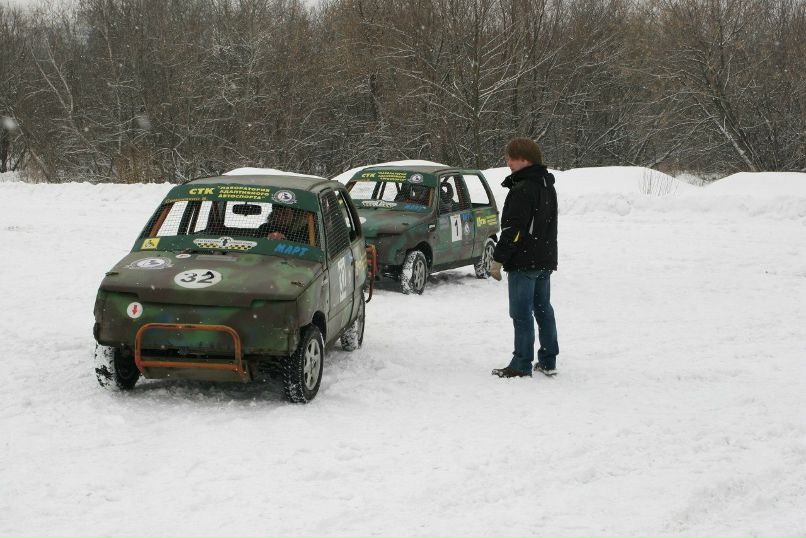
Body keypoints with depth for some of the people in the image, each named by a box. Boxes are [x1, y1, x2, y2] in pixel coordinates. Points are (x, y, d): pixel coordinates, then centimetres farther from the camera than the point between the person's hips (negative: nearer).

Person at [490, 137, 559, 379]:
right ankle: (548, 361, 17)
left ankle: (521, 365, -1)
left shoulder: (522, 189, -18)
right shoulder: (547, 186, 13)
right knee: (543, 309, 14)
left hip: (524, 262, -9)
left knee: (522, 314, -4)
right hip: (546, 260, 9)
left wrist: (498, 259, -17)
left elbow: (513, 230, -22)